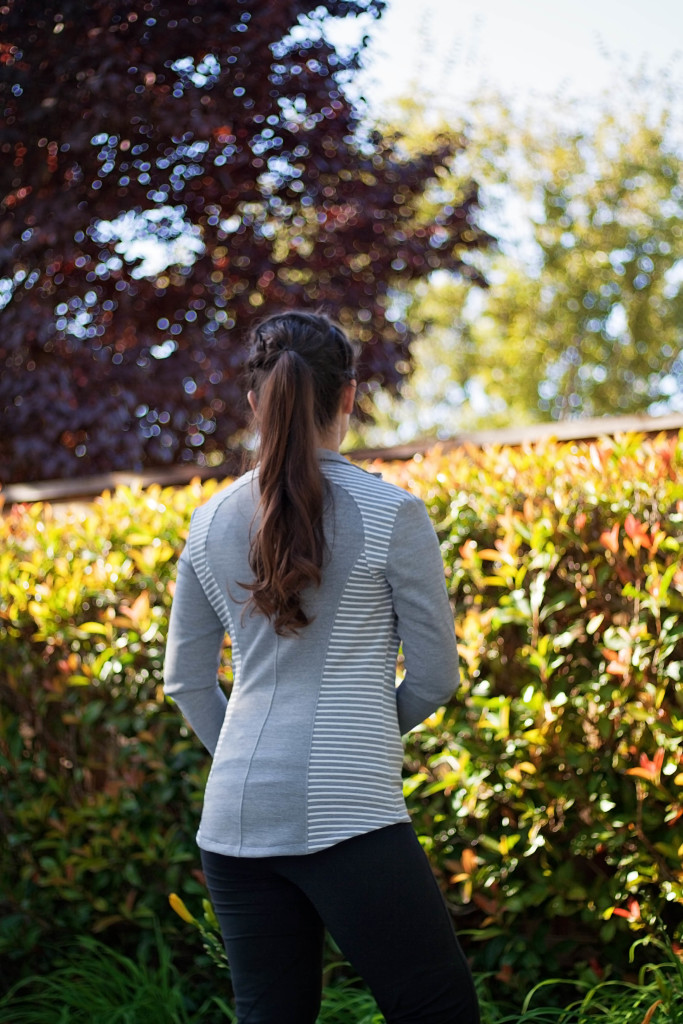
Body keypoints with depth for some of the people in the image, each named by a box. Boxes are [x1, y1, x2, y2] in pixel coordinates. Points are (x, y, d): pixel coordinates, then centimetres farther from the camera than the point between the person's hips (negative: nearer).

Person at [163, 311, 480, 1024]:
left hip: (235, 814, 5)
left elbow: (186, 682, 15)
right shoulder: (391, 515, -6)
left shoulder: (212, 522, 7)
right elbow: (436, 676, 1)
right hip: (349, 817, -5)